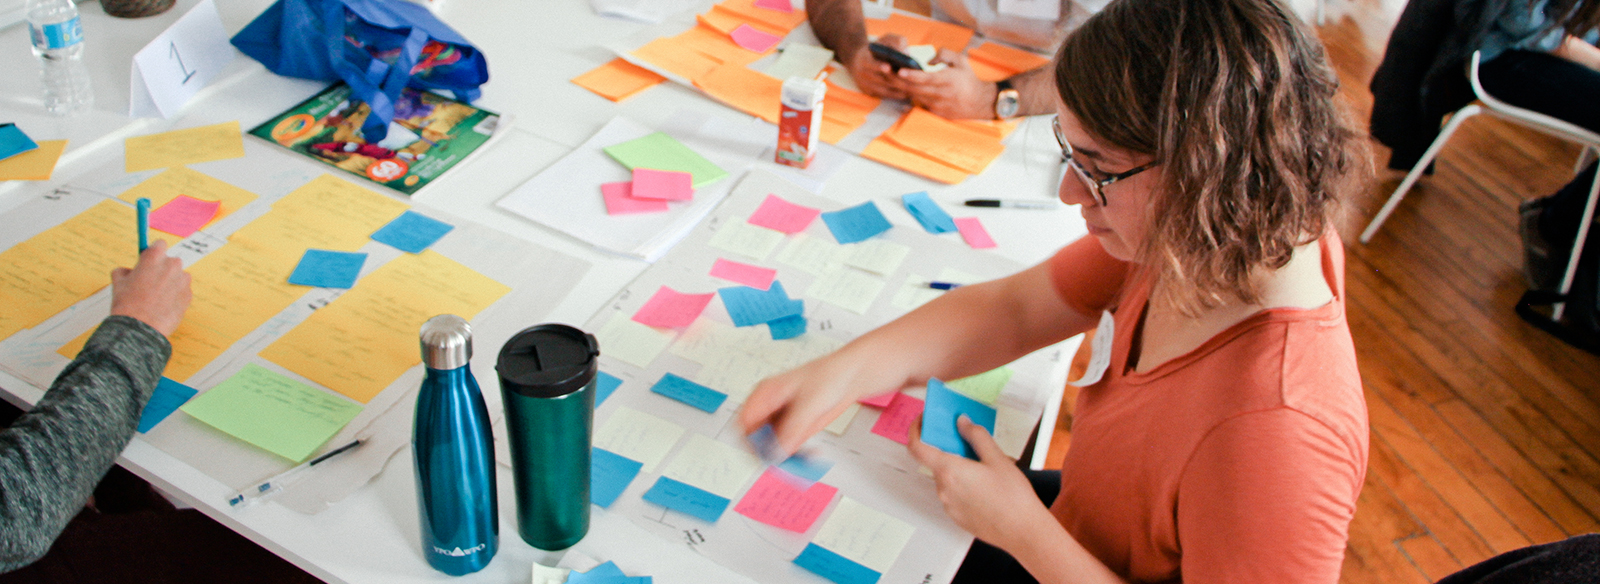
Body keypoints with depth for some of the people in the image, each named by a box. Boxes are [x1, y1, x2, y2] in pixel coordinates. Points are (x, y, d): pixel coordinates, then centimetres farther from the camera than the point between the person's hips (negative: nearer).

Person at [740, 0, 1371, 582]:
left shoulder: (1273, 433, -40)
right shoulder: (1189, 234, -17)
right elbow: (1012, 308, -7)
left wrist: (1023, 529, -26)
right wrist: (842, 371, -19)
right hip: (1068, 532, 6)